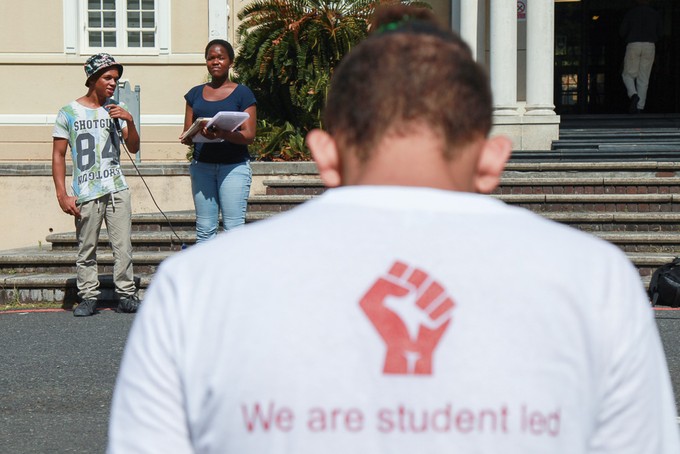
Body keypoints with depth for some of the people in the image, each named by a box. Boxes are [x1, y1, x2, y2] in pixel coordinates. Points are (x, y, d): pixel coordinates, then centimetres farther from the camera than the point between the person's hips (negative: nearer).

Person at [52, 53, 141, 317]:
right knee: (86, 250, -1)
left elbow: (133, 148, 11)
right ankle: (88, 297, 7)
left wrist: (129, 121, -7)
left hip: (117, 189, 3)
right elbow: (58, 155, 2)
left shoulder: (115, 110, 12)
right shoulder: (69, 113, 2)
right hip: (86, 193, -3)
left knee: (123, 247, -1)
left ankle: (126, 295, 4)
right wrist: (62, 194, -5)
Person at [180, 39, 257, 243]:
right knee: (205, 229, 2)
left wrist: (224, 134, -24)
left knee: (233, 228, -7)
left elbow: (249, 135, -5)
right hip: (202, 165, 4)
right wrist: (190, 137, -12)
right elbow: (187, 134, 13)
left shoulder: (242, 93, 2)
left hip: (234, 165, -4)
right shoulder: (195, 94, 14)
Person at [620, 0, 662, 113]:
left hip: (633, 46, -2)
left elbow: (622, 31, 4)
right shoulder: (655, 14, 10)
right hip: (649, 47, 2)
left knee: (628, 75, 9)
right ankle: (639, 107, -2)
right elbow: (659, 33, 14)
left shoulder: (630, 12, 5)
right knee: (643, 78, 5)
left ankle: (633, 95, -20)